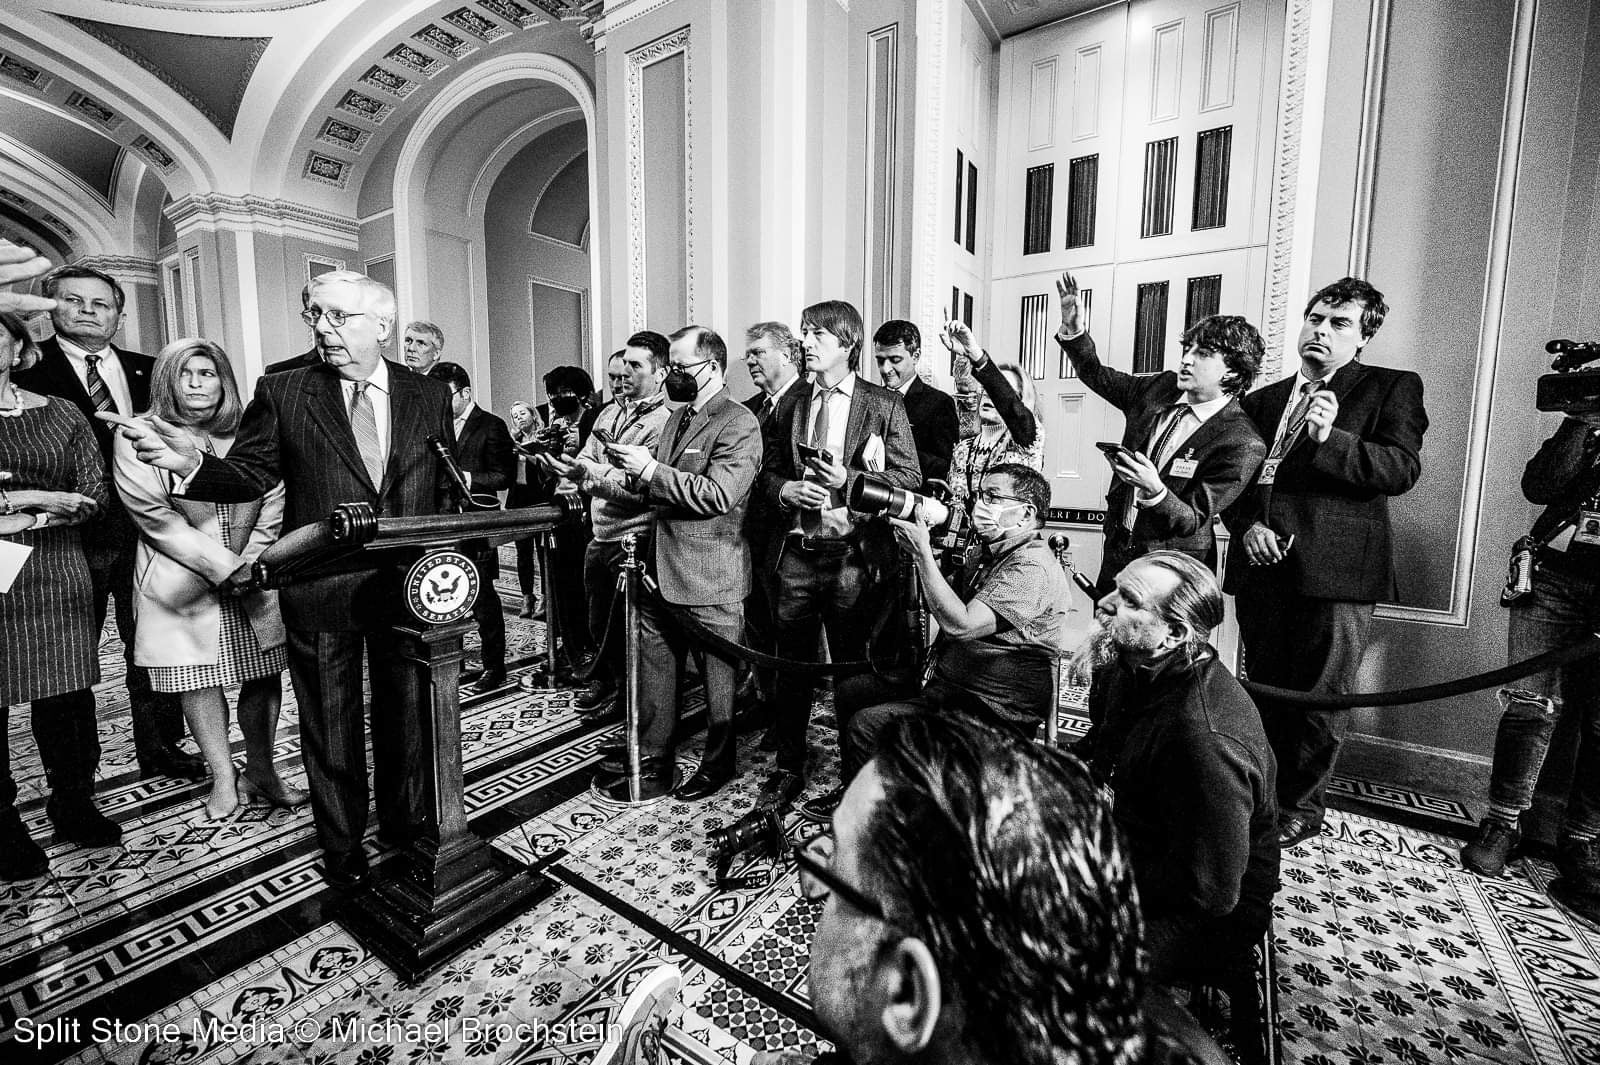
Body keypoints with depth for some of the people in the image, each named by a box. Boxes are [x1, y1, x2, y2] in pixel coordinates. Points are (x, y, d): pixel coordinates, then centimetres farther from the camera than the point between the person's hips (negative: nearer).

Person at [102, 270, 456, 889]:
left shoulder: (430, 397, 3)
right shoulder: (282, 394, 0)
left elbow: (446, 492, 5)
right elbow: (249, 475, 0)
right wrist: (193, 464, -22)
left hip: (410, 588, 1)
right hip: (319, 592, 0)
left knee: (407, 719, 15)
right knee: (330, 727, 14)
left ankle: (404, 827, 38)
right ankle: (342, 847, 35)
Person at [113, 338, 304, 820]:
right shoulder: (135, 440, 1)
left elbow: (271, 504, 6)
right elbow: (155, 518, -7)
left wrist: (249, 562, -6)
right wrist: (225, 567, -14)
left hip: (256, 578, 2)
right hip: (183, 583, -2)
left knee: (264, 676, 3)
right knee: (197, 680, 2)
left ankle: (261, 771, 16)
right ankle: (223, 777, 16)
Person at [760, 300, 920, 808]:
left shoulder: (885, 404, -1)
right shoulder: (792, 405, 12)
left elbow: (910, 478, -4)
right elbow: (769, 470, 15)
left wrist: (850, 479, -17)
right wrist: (785, 489, -7)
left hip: (853, 556, -3)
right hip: (795, 551, 4)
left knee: (850, 664, 9)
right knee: (792, 664, 12)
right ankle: (789, 766, 31)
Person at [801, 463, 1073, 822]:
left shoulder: (1032, 567, -21)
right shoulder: (990, 555, 12)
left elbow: (960, 624, -31)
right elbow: (944, 607, 13)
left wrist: (922, 552, -27)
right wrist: (917, 552, -1)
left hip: (991, 715, -10)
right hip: (946, 685, 10)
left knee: (867, 724, -21)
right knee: (849, 690, 12)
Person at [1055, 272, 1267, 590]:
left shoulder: (1242, 444, -18)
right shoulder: (1161, 388, -1)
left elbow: (1192, 521, -18)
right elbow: (1098, 376, 10)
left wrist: (1154, 491, -38)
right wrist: (1073, 331, -6)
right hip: (1117, 549, 5)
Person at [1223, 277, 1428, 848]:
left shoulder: (1393, 388, 6)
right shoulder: (1262, 399, 17)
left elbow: (1402, 468, -8)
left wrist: (1329, 438, -22)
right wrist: (1246, 524, -5)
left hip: (1337, 568, -4)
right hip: (1264, 565, 4)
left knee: (1320, 698, 5)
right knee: (1264, 691, 14)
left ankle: (1300, 807, 22)